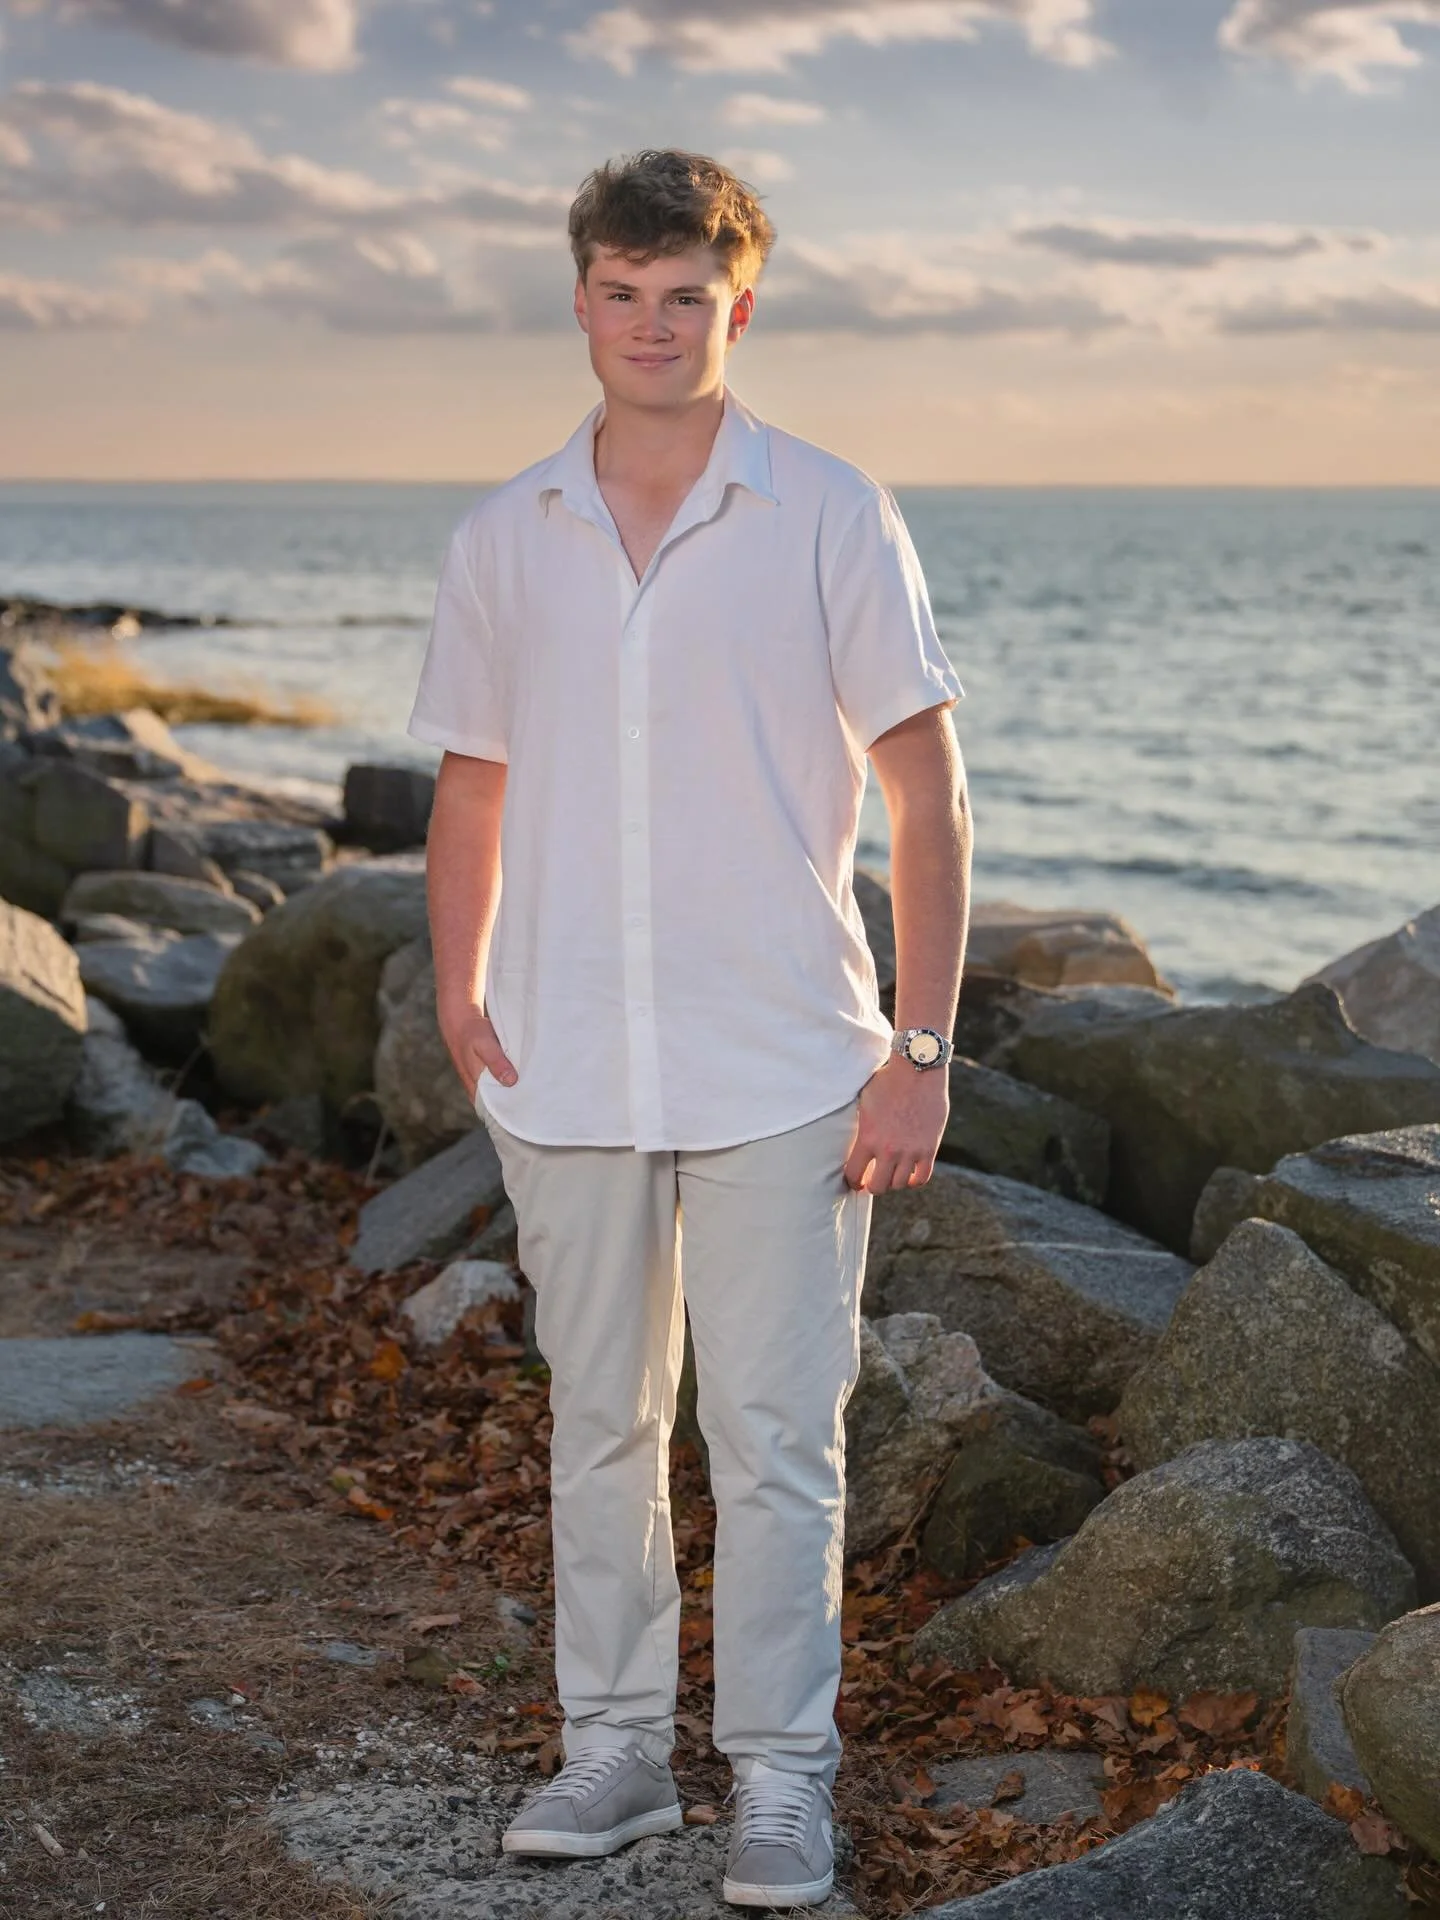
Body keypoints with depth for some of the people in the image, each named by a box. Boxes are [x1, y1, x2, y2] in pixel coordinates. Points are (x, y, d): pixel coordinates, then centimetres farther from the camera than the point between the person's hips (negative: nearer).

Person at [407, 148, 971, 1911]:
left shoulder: (832, 520, -3)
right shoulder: (501, 538, 6)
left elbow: (927, 792, -3)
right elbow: (472, 789, 13)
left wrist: (921, 1048, -8)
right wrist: (457, 1000, 0)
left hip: (779, 1071, -3)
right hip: (568, 1071, 3)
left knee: (776, 1440, 2)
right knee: (599, 1423, 13)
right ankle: (613, 1746, 27)